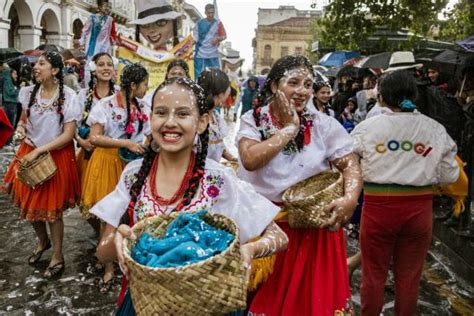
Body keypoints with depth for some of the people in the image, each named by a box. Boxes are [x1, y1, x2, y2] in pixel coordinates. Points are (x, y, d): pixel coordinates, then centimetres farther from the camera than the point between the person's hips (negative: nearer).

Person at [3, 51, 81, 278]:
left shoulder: (68, 96, -14)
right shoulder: (29, 93, 0)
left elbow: (68, 135, -16)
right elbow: (24, 118, 16)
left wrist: (38, 151, -20)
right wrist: (20, 127, -7)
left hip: (56, 157, -5)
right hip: (29, 154, 5)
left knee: (52, 208, 5)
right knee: (29, 204, 14)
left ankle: (58, 256, 25)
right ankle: (43, 241, 43)